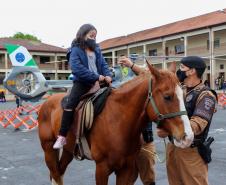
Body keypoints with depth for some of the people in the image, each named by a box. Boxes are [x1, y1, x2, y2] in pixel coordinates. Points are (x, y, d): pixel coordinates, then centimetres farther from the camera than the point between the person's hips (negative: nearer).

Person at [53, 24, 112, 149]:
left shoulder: (97, 50, 15)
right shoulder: (76, 50, -4)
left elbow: (103, 64, 13)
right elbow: (77, 68, -17)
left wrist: (108, 75, -11)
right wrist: (96, 77, -22)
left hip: (98, 83, 6)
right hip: (82, 83, -5)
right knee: (70, 104, -19)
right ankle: (62, 136, -15)